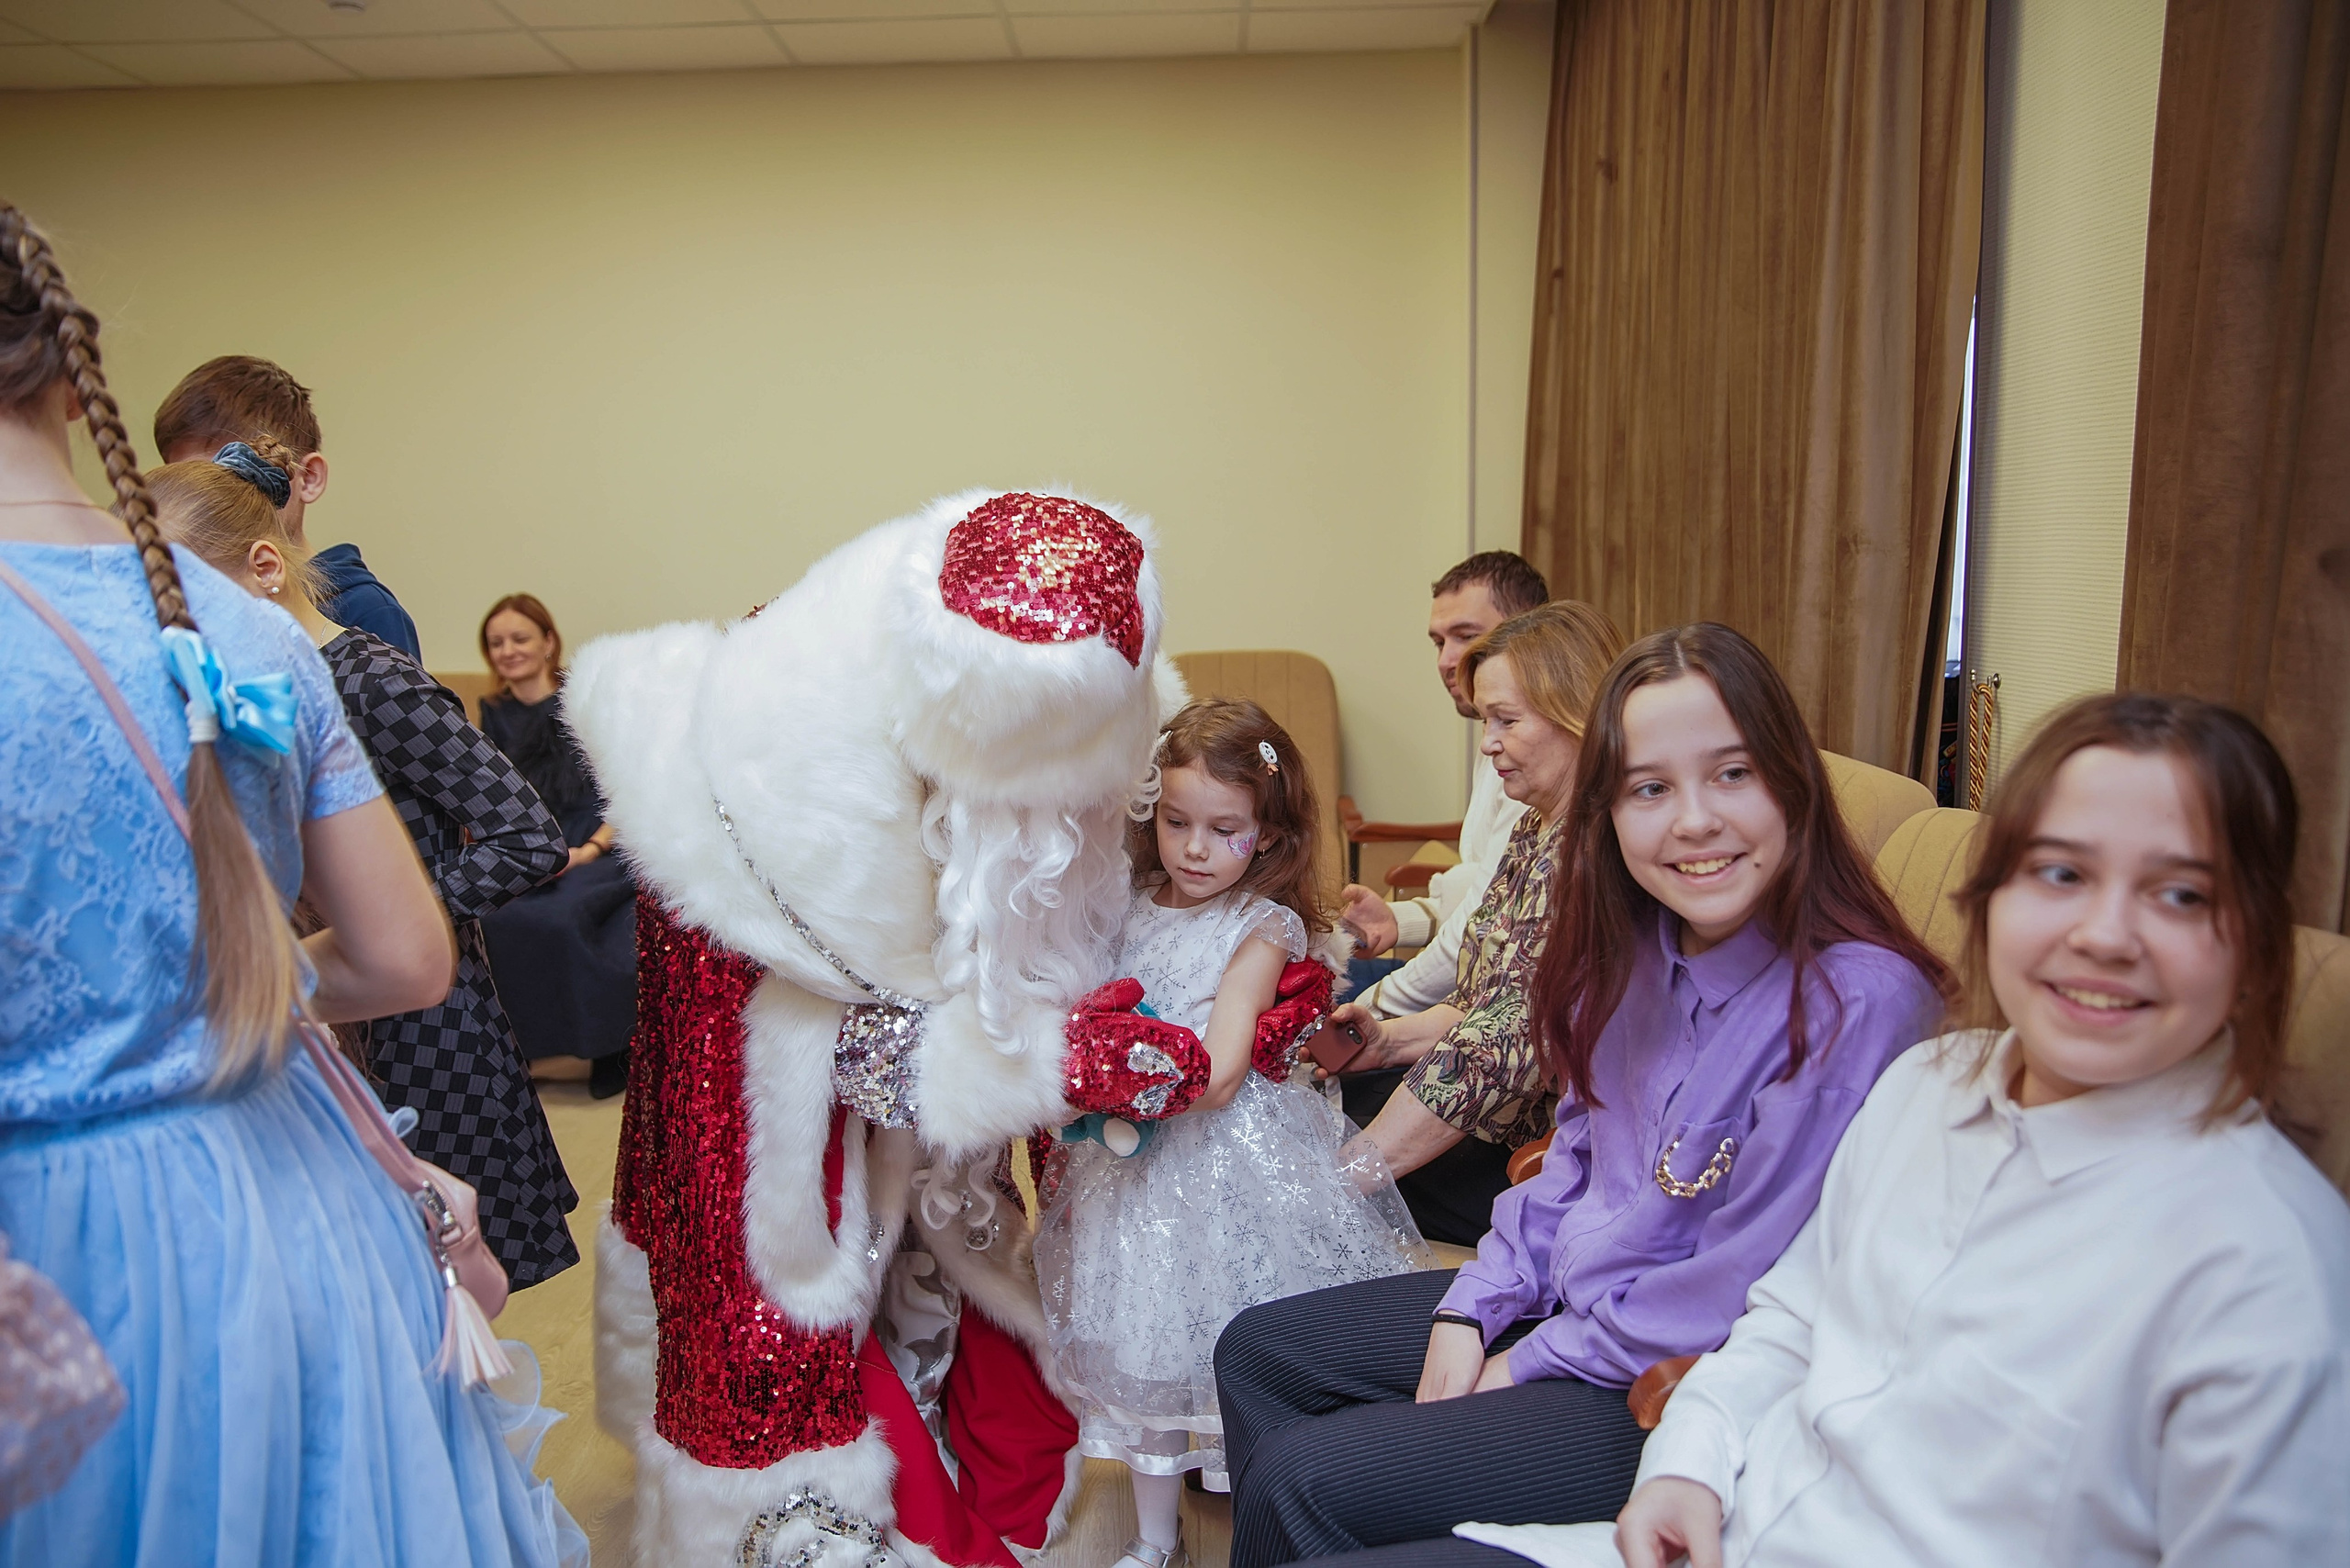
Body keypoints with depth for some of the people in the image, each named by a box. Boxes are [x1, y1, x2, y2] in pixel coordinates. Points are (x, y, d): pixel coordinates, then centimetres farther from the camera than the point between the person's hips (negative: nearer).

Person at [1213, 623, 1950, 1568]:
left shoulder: (1859, 1002, -26)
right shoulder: (1636, 951, -1)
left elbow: (1735, 1302, -22)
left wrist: (1529, 1368, -12)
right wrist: (1470, 1314, -1)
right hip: (1566, 1302, 8)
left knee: (1300, 1481, -13)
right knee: (1258, 1352, 10)